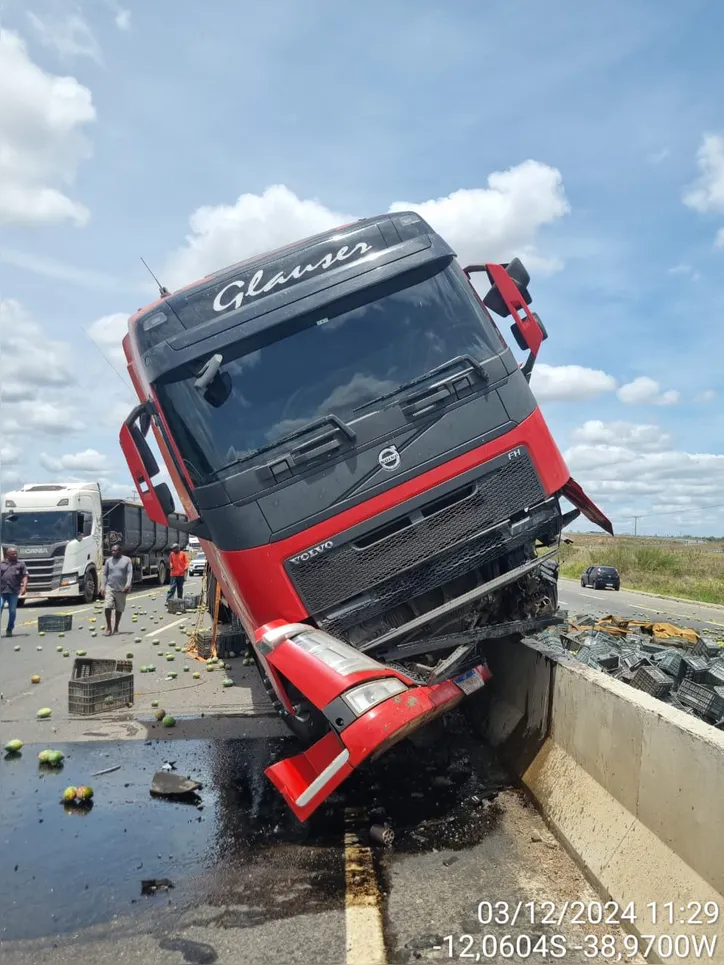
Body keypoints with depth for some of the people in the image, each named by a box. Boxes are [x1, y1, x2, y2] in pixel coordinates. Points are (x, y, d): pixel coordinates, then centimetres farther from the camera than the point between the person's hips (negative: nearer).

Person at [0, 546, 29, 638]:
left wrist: (24, 587, -11)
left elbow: (25, 576, 3)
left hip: (14, 591, -1)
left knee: (12, 611, 3)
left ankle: (9, 630, 16)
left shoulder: (20, 564, 9)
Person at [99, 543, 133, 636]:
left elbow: (130, 573, -4)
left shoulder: (127, 560, 2)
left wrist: (128, 584, -17)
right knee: (108, 607, -13)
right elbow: (105, 574, 10)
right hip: (110, 588, 1)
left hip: (121, 589, -1)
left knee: (119, 609, 7)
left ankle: (116, 628, 20)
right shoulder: (108, 561, 9)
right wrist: (102, 587, 1)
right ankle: (108, 628, -1)